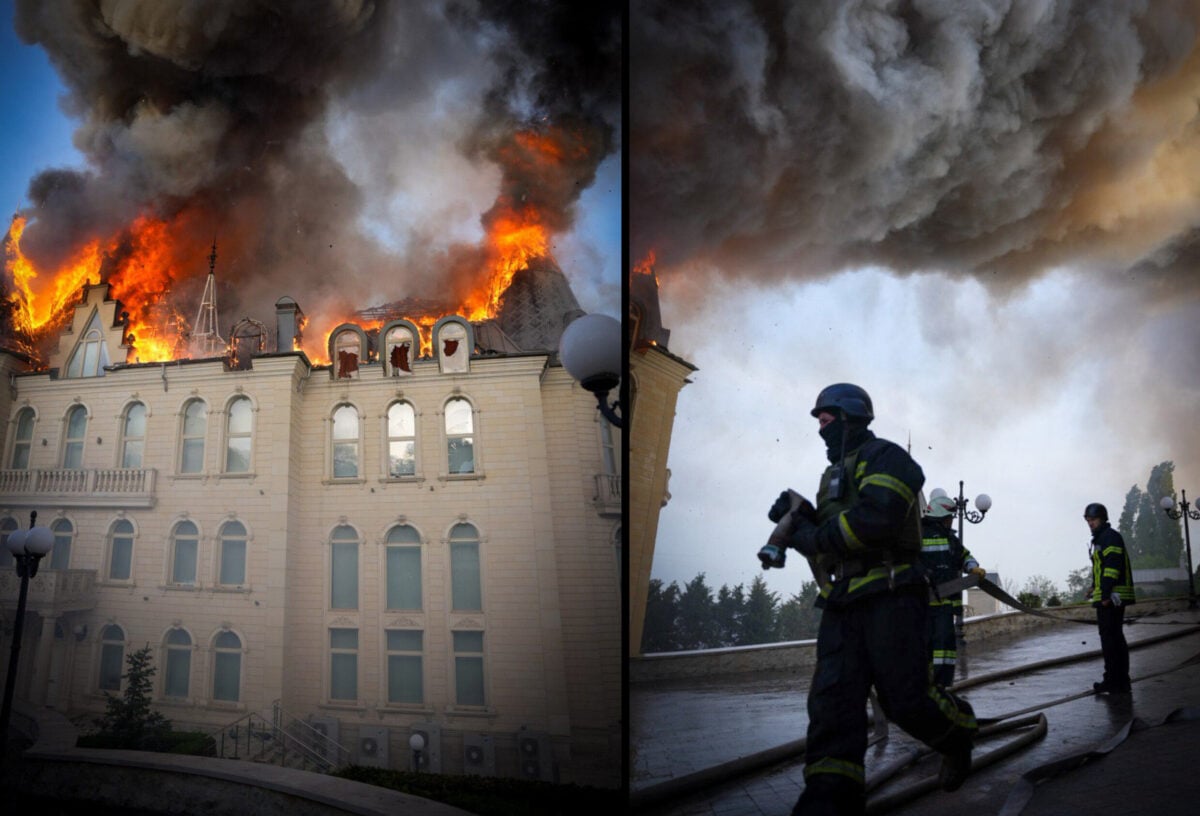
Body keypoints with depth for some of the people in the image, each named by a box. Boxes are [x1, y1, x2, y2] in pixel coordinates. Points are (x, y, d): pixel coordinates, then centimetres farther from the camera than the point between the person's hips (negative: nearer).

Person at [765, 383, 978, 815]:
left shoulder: (883, 458, -3)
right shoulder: (835, 474, 25)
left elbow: (874, 520, -20)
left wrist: (811, 537, -11)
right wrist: (799, 519, 5)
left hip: (889, 595, -8)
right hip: (843, 602, 8)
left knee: (906, 697, -7)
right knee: (831, 699, -8)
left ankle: (959, 735, 26)